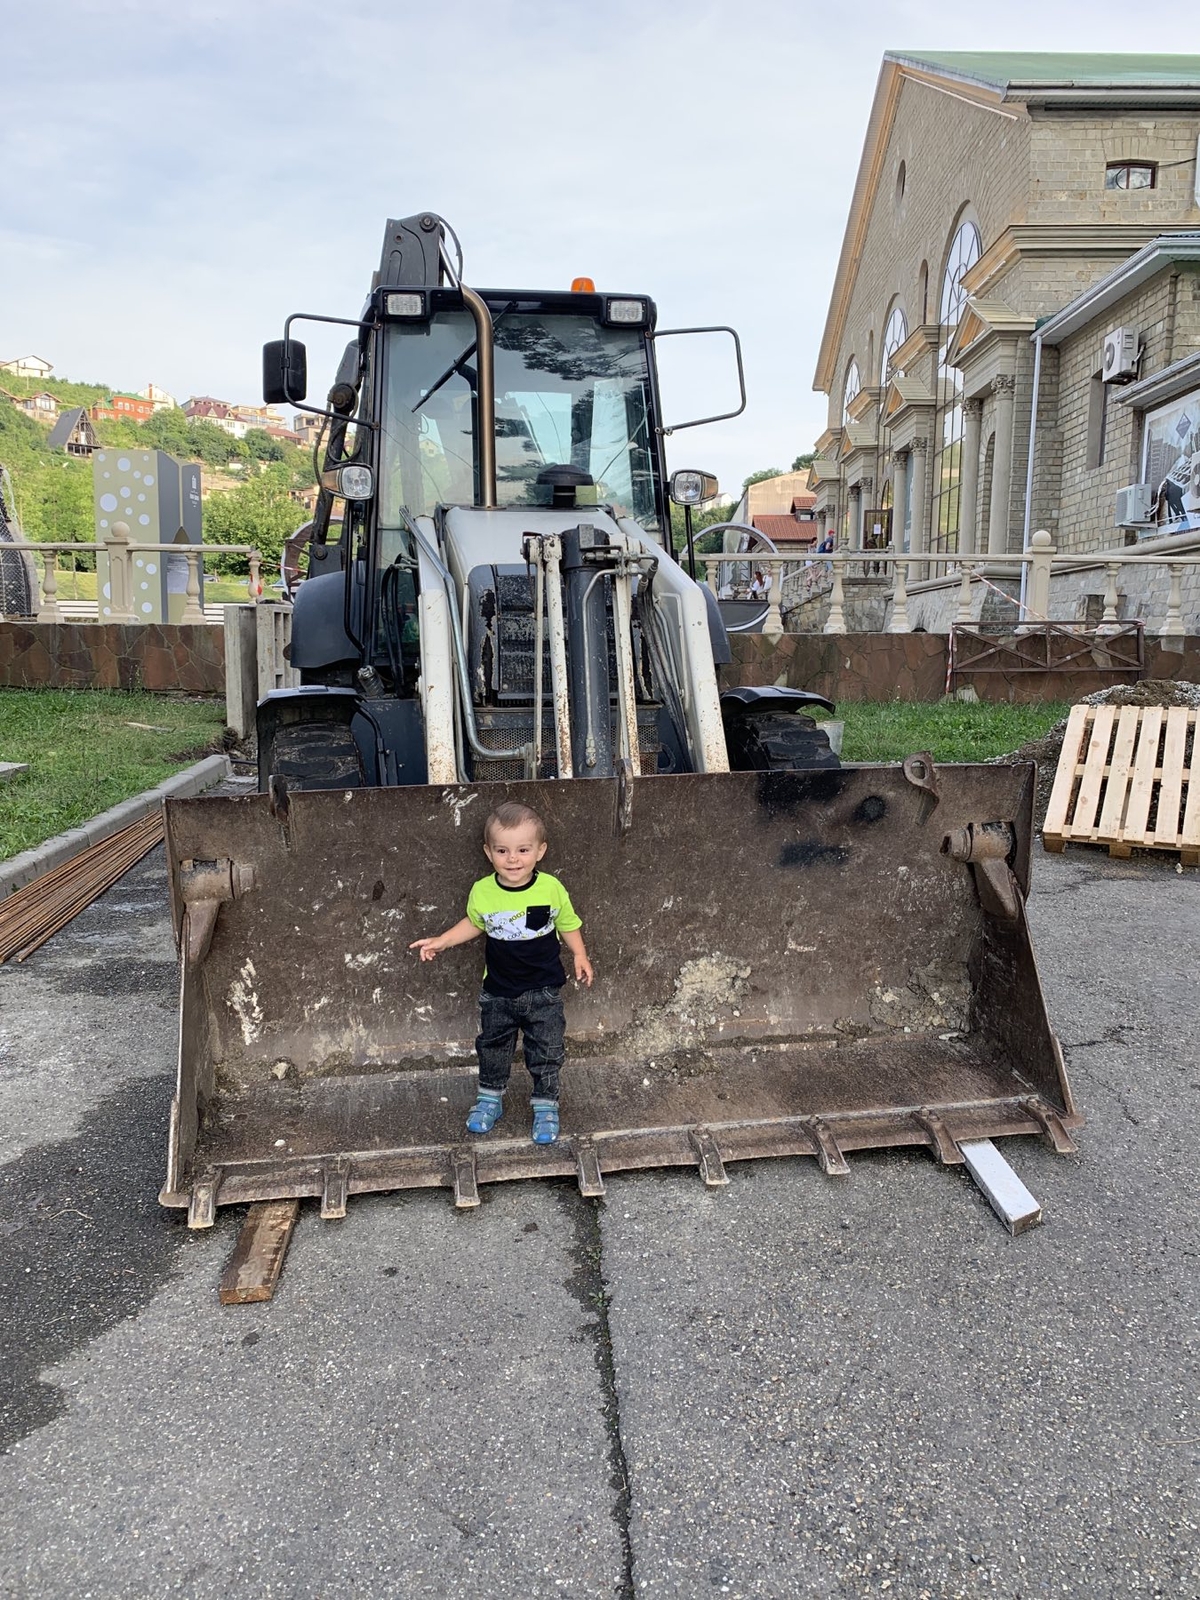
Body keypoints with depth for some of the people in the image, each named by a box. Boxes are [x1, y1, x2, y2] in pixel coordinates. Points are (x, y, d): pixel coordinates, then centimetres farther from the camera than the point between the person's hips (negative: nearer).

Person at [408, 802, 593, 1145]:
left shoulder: (551, 889, -17)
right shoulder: (482, 892, -13)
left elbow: (568, 924, 0)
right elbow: (473, 924, 7)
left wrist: (579, 956, -7)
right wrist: (441, 942, -1)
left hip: (543, 991, -2)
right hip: (498, 992, 2)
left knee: (546, 1051, 9)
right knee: (492, 1047, 19)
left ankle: (545, 1105, 29)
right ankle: (490, 1098, 41)